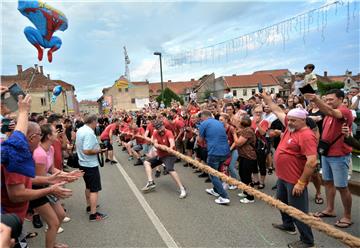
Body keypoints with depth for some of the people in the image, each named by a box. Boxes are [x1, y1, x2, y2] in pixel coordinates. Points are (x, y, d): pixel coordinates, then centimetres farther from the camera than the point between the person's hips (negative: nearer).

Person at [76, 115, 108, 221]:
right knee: (95, 189, -2)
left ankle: (89, 206, 37)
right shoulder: (89, 133, -25)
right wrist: (99, 150, -17)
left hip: (83, 163, 10)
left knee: (88, 186, 23)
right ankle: (94, 214, 2)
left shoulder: (80, 130, 5)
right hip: (91, 165, -10)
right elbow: (87, 151, -31)